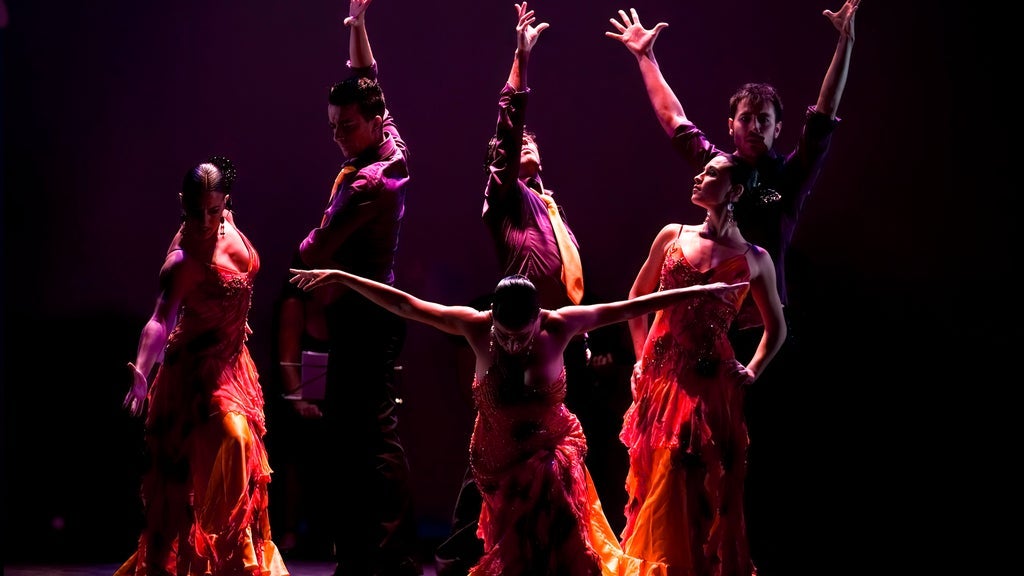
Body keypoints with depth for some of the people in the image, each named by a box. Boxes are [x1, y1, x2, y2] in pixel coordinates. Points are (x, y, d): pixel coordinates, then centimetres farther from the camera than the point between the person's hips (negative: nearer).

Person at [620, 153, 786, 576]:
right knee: (660, 485, 4)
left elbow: (776, 327, 16)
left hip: (711, 385, -2)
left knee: (706, 490, -1)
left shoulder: (754, 259, 2)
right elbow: (637, 298, 19)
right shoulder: (672, 237, 7)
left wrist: (752, 372, 5)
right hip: (660, 379, 2)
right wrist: (643, 358, 12)